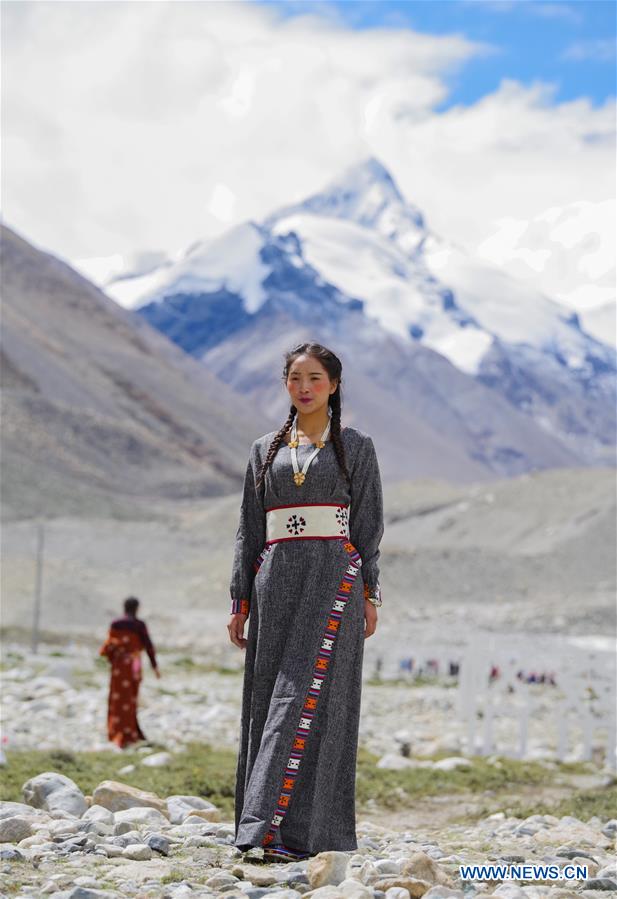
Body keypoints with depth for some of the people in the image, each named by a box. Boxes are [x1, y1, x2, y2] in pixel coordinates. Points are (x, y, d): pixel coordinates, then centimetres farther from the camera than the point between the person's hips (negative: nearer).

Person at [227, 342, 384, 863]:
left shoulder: (355, 447, 7)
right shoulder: (265, 450, 14)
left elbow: (368, 524, 4)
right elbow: (249, 530, 13)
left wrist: (370, 595, -4)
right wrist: (240, 601, 7)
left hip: (334, 578, -4)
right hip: (275, 581, 4)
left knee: (308, 695, -13)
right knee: (268, 701, 2)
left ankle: (306, 831, -17)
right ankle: (266, 826, 7)